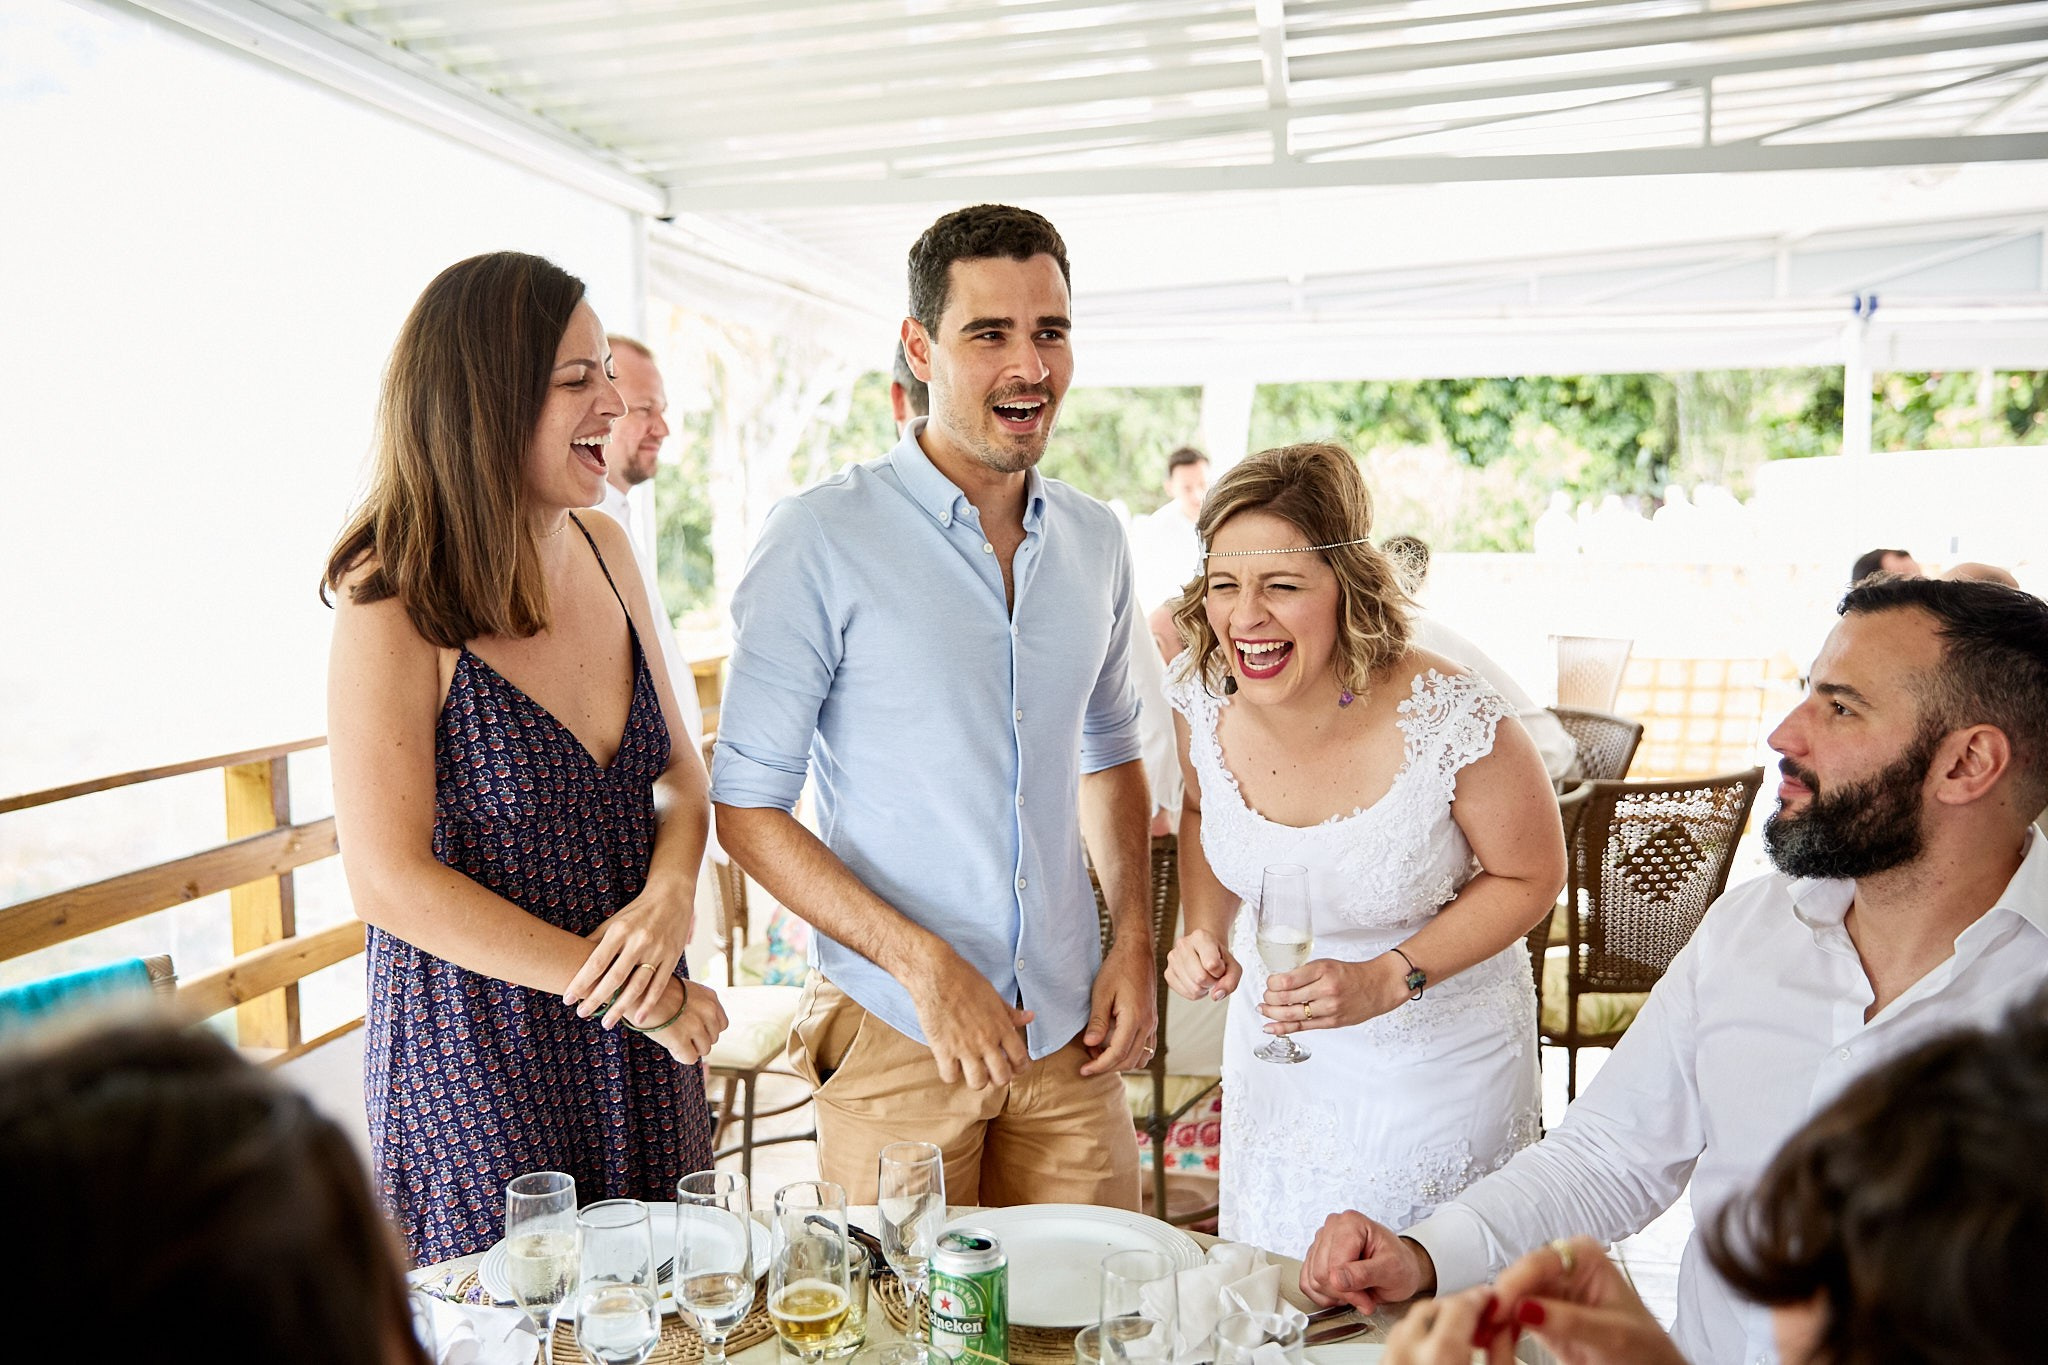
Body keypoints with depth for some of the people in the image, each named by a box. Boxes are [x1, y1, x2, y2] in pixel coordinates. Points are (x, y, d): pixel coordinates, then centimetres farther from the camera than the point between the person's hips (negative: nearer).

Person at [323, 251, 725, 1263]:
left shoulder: (603, 550, 0)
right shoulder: (394, 604, -17)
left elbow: (680, 770, 5)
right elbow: (391, 885, -18)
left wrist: (670, 895, -15)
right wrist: (616, 985, -17)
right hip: (482, 1053, -5)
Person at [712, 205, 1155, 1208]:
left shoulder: (1095, 541, 5)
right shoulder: (821, 539, -12)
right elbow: (745, 806, -11)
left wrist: (1135, 942, 5)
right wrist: (923, 963, -18)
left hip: (1068, 1024, 5)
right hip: (894, 1033, -4)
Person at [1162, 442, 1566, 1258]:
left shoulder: (1451, 723, -30)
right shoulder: (1202, 692, -17)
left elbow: (1531, 875, -13)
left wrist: (1389, 979, -24)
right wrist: (1204, 933, -11)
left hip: (1437, 1060, -4)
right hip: (1272, 1040, 4)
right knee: (1262, 1288, 23)